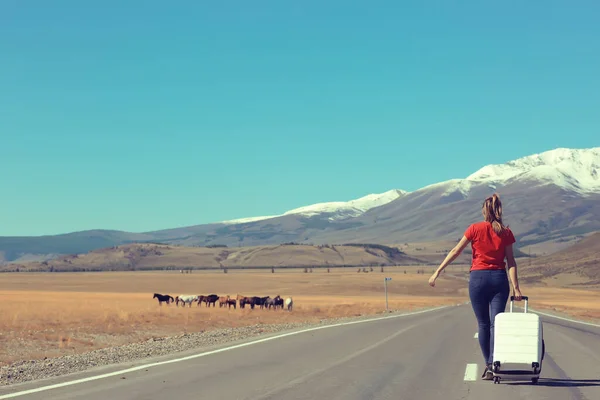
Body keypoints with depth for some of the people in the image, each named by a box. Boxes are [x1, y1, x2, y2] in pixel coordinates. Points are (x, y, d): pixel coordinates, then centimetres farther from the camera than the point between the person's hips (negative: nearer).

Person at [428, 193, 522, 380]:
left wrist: (437, 272, 3)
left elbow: (455, 252, -1)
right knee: (496, 323, -1)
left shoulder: (475, 228, -2)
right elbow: (511, 262, -2)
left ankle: (488, 365, 12)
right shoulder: (506, 232, 2)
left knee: (483, 324, 10)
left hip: (478, 278, -1)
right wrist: (516, 288, -3)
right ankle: (492, 366, -12)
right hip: (499, 279, 1)